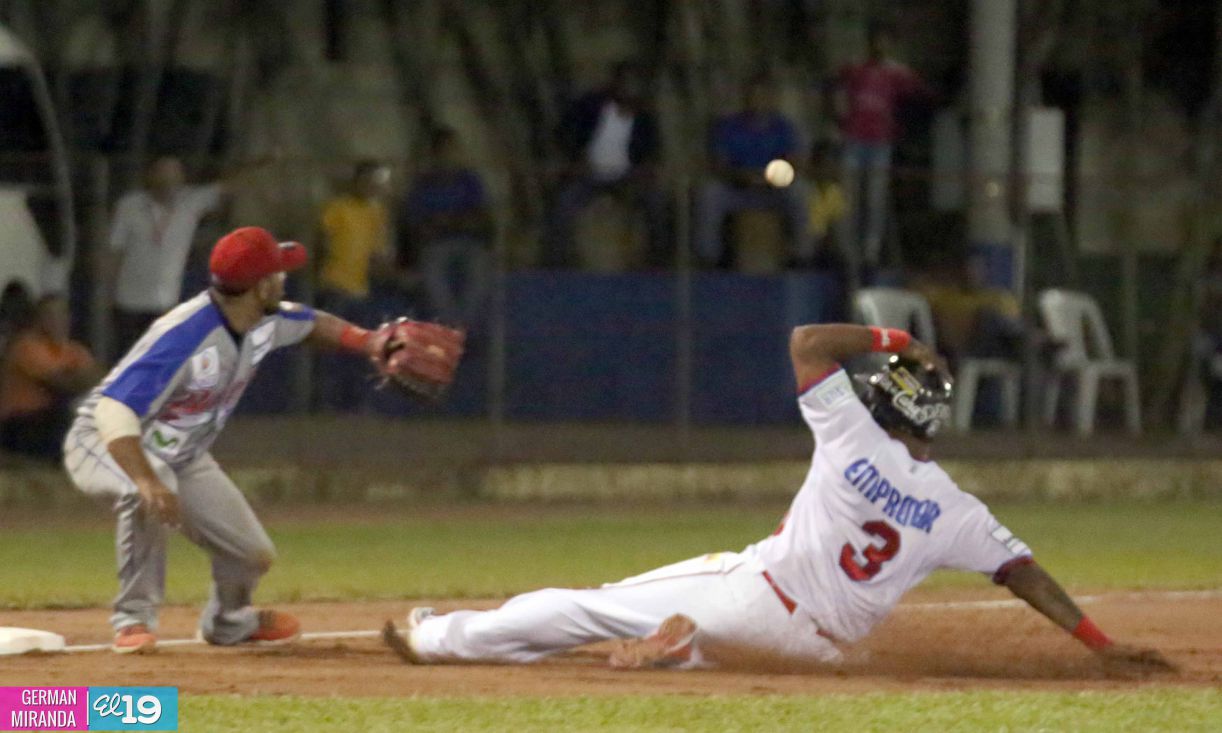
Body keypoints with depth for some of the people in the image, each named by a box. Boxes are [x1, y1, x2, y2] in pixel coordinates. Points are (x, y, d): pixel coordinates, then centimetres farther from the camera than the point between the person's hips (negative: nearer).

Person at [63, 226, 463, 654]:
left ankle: (227, 620, 40)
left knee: (253, 555, 5)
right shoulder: (187, 335, -37)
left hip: (181, 456, 8)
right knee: (151, 498, -41)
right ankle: (134, 618, -22)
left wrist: (370, 343, -5)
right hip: (105, 444, -8)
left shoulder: (267, 325, -10)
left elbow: (311, 325, 15)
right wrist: (147, 481, -58)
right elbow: (114, 411, -44)